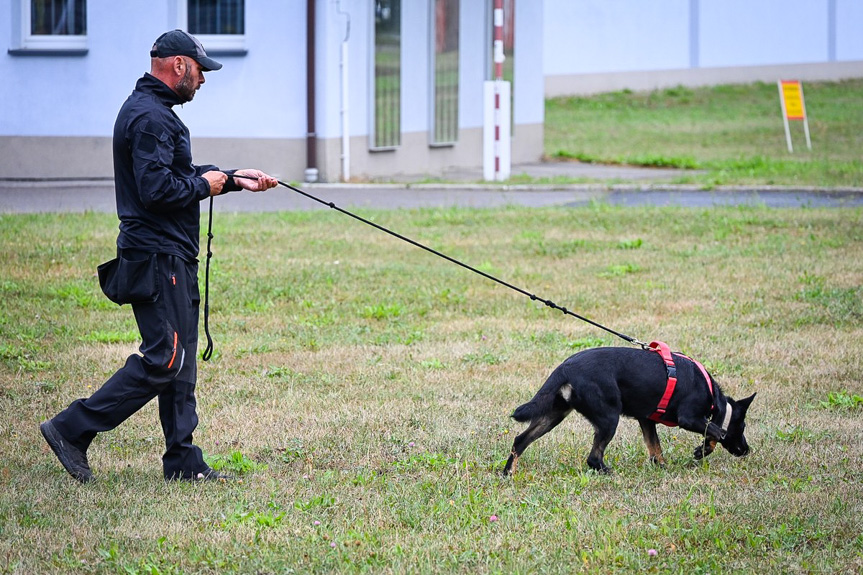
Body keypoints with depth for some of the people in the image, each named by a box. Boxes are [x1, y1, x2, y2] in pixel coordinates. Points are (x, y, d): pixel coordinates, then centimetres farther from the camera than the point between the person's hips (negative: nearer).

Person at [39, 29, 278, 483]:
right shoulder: (151, 118, -17)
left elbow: (176, 176, 26)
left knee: (179, 360, 11)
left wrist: (233, 179, 18)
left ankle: (184, 462, 14)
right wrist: (203, 185, -10)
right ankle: (72, 429, -8)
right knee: (164, 358, -11)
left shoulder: (154, 112, 19)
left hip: (171, 257, 11)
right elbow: (157, 189, -25)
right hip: (157, 258, -11)